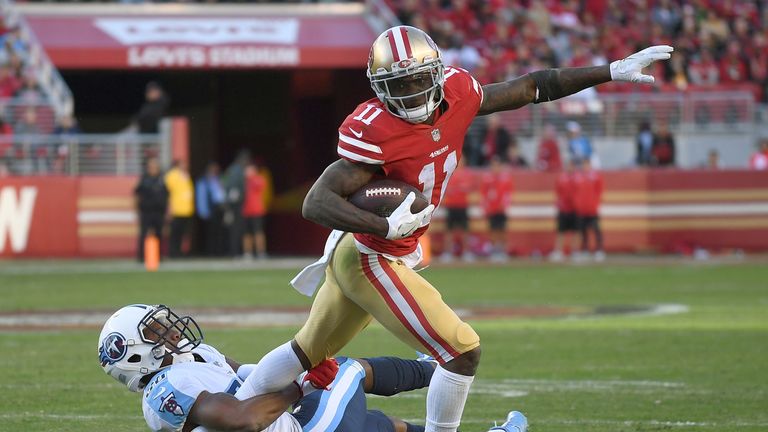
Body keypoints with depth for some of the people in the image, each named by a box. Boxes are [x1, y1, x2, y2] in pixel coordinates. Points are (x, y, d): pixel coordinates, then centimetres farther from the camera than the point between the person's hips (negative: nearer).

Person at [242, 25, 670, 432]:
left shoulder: (456, 94, -9)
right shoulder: (374, 132, -28)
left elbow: (531, 88, 2)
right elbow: (316, 203, -31)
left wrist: (613, 71, 2)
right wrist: (385, 226, -42)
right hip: (368, 259, -8)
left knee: (309, 350, 24)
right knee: (463, 351, -9)